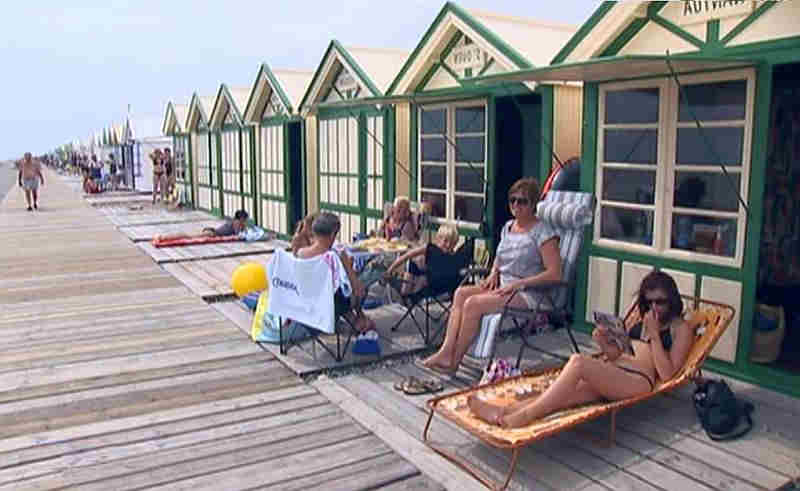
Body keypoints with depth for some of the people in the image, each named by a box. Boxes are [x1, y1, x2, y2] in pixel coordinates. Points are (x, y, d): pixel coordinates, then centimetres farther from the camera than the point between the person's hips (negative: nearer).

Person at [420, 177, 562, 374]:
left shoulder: (543, 232, -10)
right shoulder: (508, 227, 13)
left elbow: (554, 274, -16)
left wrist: (518, 284, -20)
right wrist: (494, 273, 7)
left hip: (527, 293, -8)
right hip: (502, 286, 8)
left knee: (474, 303, -25)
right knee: (461, 293, -13)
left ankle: (453, 361, -13)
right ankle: (446, 351, -20)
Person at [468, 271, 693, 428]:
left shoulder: (681, 328, 8)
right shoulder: (643, 319, 26)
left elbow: (666, 373, -4)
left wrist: (654, 334, -9)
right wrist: (604, 343, 2)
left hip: (639, 381, -6)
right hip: (610, 374, 6)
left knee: (579, 361, -35)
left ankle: (522, 417, -39)